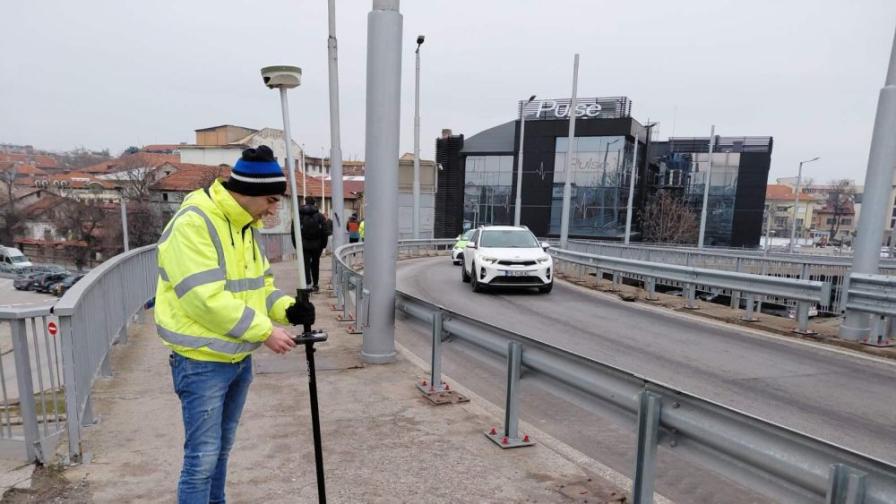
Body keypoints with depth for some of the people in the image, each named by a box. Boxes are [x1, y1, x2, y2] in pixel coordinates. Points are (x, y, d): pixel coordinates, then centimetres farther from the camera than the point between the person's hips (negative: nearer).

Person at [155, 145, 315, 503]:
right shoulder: (193, 222, -21)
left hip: (239, 358, 8)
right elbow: (206, 299, -27)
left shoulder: (244, 225, 7)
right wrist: (264, 331, -23)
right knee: (202, 457, 1)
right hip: (202, 362, -8)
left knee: (221, 450, 21)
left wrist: (287, 308, -7)